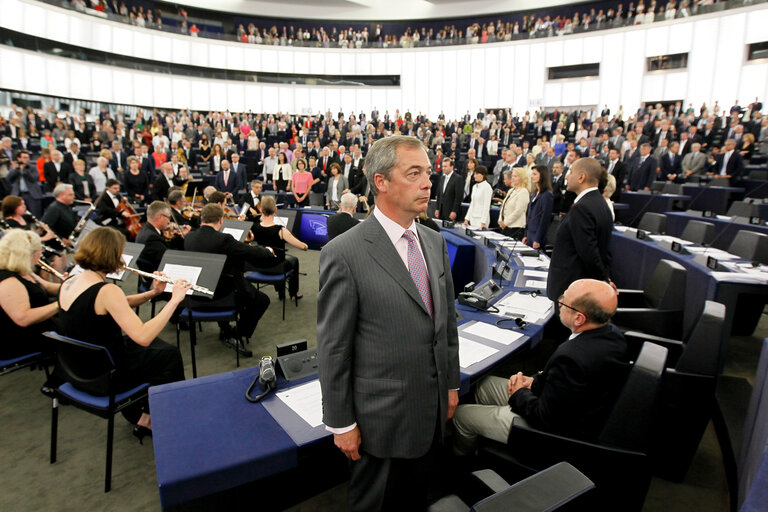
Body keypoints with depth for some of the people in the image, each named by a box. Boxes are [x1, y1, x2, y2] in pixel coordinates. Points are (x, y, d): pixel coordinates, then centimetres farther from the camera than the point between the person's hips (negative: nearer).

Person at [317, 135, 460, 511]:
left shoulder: (435, 242, 3)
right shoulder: (344, 253, -20)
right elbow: (332, 347, -15)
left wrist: (451, 384, 13)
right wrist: (341, 423, -10)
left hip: (433, 410, 6)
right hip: (382, 419, -6)